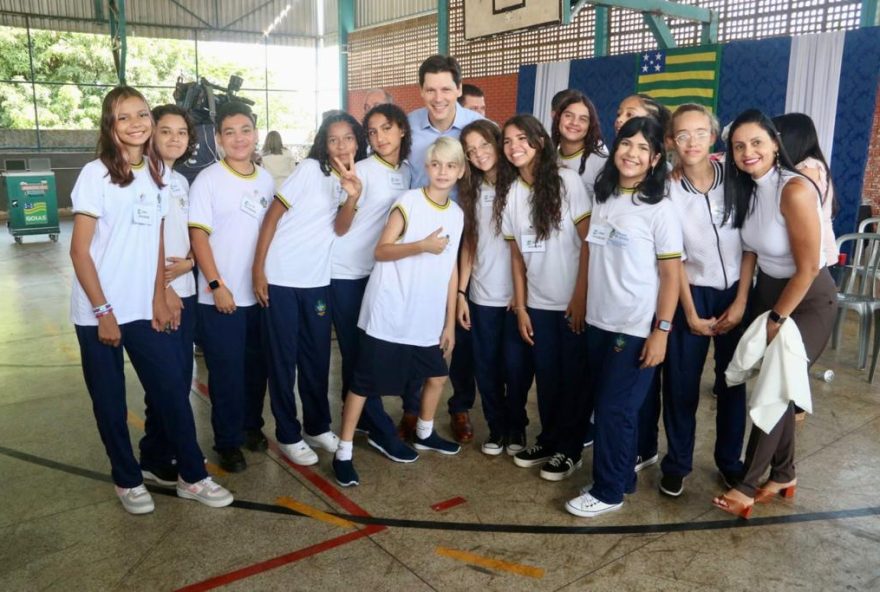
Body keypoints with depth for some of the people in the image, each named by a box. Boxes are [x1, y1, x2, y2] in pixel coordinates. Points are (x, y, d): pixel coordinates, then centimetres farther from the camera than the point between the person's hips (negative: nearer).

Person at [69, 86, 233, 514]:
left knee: (172, 390, 6)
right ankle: (127, 480, 26)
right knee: (110, 400, 9)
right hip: (99, 311, -4)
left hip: (145, 308, 4)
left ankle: (191, 476, 19)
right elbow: (79, 250, -11)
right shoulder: (96, 174, -9)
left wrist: (159, 295, 2)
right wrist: (103, 311, -14)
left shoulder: (156, 174, 7)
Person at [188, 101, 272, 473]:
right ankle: (228, 442, 19)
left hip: (260, 292, 5)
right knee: (226, 371, 4)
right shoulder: (208, 180, -8)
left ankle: (252, 425, 33)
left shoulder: (266, 180, 7)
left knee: (257, 366, 14)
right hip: (220, 295, -4)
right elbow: (198, 236, -10)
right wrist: (216, 284, -15)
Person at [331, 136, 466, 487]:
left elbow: (451, 269, 10)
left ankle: (424, 434, 42)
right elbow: (380, 251, -12)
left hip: (428, 318, 6)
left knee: (437, 376, 18)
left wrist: (450, 322, 10)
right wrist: (422, 245, -26)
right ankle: (343, 454, 11)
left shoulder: (457, 214, 7)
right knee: (364, 383, 0)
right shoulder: (409, 202, -9)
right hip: (389, 314, -6)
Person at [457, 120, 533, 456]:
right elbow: (468, 244, 9)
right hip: (482, 295, 4)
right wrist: (460, 293, 4)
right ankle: (496, 427, 26)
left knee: (516, 365, 3)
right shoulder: (471, 191, 10)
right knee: (487, 366, 8)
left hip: (518, 294, -3)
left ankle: (517, 426, 24)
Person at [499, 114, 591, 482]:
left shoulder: (567, 181, -8)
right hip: (538, 302, 4)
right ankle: (548, 440, 28)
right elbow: (516, 254, 7)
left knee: (574, 375, 6)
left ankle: (570, 449, 21)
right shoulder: (509, 192, 4)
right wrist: (520, 307, 4)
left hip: (575, 300, -3)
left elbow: (588, 241, -10)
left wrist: (581, 296, -13)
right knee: (546, 374, 9)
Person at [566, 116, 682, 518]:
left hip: (636, 328, -6)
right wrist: (580, 303, 12)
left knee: (615, 408, 1)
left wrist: (661, 331, -13)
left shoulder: (660, 209, -9)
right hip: (598, 321, 6)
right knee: (604, 405, 13)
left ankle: (608, 491, 16)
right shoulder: (602, 198, 7)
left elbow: (671, 275, -10)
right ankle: (622, 477, 30)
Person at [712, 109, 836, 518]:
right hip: (767, 290, 7)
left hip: (809, 299, -7)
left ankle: (748, 484, 11)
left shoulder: (795, 191, -26)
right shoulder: (747, 188, -3)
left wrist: (776, 320, -14)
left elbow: (808, 268, -23)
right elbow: (750, 250, 3)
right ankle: (784, 474, 30)